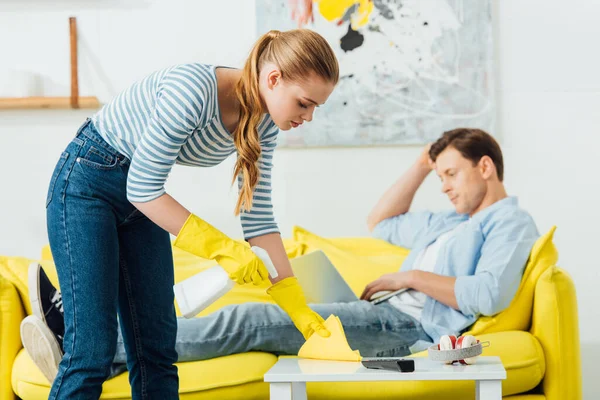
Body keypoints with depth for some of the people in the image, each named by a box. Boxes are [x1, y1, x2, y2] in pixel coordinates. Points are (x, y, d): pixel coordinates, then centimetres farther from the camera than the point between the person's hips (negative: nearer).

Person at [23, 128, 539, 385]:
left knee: (254, 321, -18)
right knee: (256, 319, -6)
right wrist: (423, 164, 28)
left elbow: (490, 295, -15)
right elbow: (381, 224, 38)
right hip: (386, 316, 9)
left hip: (411, 330, -9)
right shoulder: (450, 222, 30)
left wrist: (410, 277, -10)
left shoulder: (511, 222, 1)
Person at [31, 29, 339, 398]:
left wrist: (299, 309, -7)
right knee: (93, 348, -13)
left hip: (141, 198, 8)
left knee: (157, 347, 4)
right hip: (86, 183, -7)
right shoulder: (193, 90, -31)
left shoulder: (263, 124, -7)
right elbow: (142, 188, -26)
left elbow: (258, 217, -3)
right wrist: (222, 247, -29)